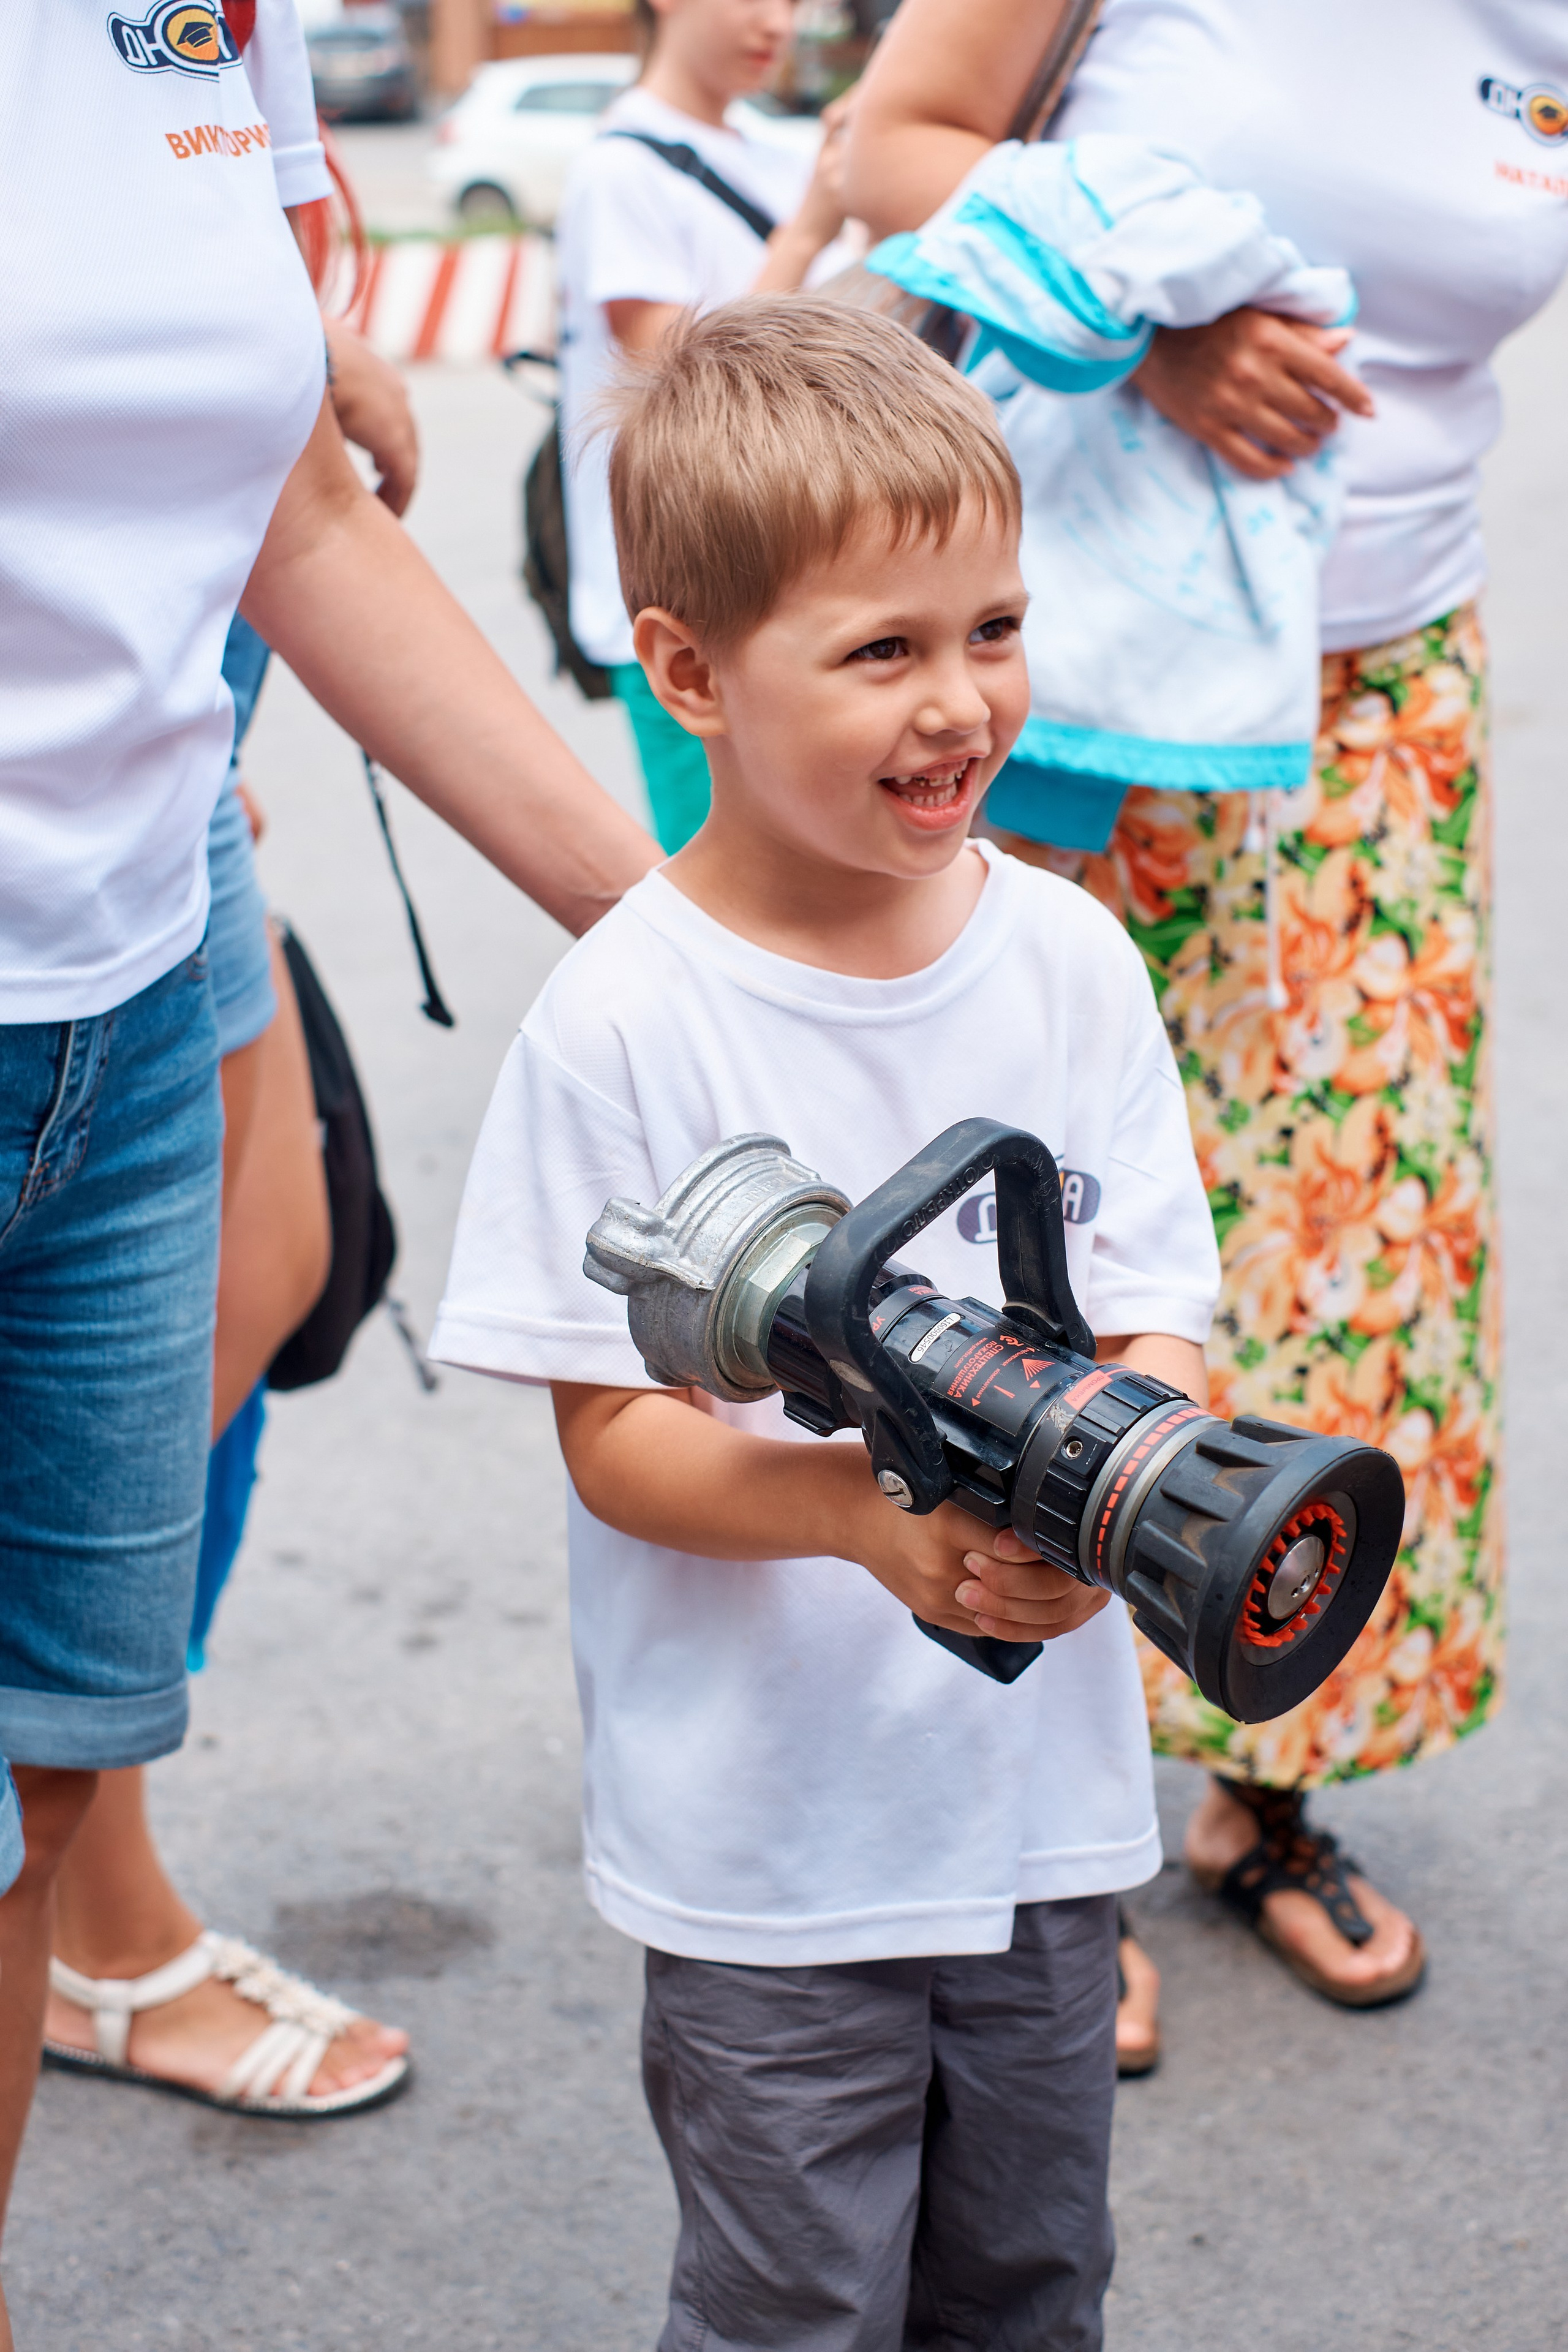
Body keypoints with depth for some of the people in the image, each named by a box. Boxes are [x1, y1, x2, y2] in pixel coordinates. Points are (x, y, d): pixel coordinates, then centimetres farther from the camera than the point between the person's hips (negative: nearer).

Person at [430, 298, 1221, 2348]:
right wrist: (870, 1511, -30)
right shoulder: (624, 1018, -15)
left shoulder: (1070, 959, -4)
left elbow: (1165, 1320, -2)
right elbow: (610, 1432, -13)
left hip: (1047, 1804, 4)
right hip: (765, 1849, -4)